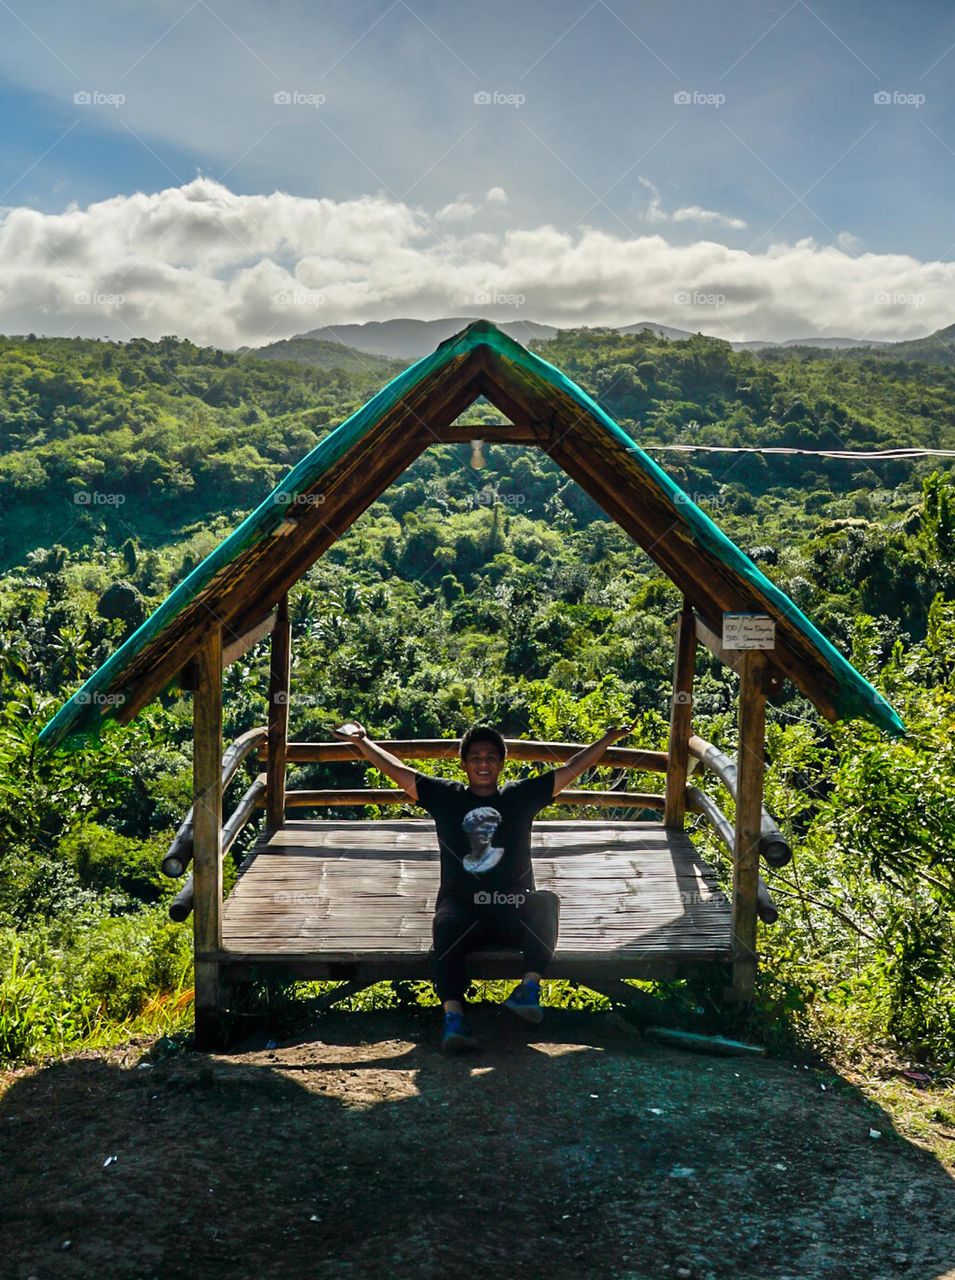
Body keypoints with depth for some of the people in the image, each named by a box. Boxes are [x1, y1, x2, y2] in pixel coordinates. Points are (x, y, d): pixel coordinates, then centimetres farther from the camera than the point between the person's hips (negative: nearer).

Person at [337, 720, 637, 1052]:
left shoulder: (520, 796, 12)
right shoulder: (445, 797, 12)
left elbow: (570, 770, 11)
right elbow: (397, 771, 12)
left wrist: (608, 739, 8)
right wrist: (361, 741, 8)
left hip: (513, 911, 1)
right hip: (461, 909, -1)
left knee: (546, 901, -31)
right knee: (445, 926, -35)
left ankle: (530, 986, -38)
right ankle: (453, 1015, -45)